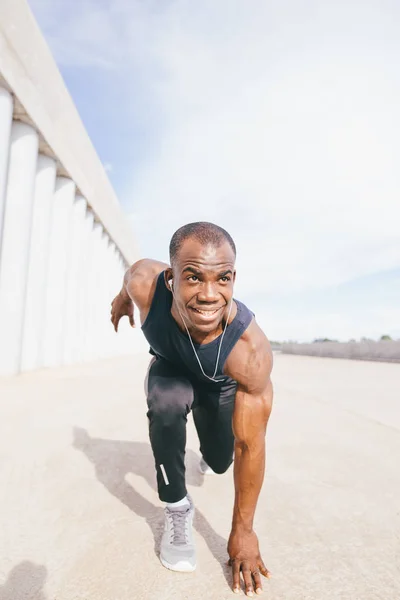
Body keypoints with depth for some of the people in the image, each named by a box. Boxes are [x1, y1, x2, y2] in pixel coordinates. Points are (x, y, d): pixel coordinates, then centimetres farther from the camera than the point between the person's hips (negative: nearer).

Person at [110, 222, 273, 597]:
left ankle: (207, 454, 53)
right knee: (167, 404, -33)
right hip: (169, 369, 1)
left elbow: (250, 446, -32)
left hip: (221, 386, 0)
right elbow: (131, 275, -11)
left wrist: (243, 530, -21)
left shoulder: (250, 351, -43)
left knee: (221, 461, 11)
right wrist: (122, 298, 11)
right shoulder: (145, 284, -39)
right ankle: (177, 508, -5)